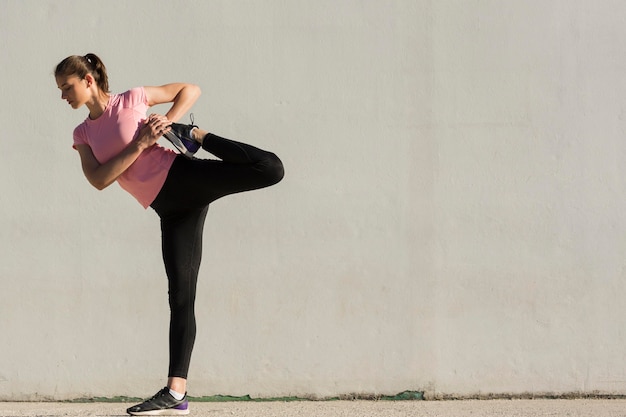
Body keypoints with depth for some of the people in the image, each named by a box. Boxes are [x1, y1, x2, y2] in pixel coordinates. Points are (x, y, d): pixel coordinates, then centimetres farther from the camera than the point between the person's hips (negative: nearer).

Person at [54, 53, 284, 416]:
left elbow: (191, 90, 13)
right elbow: (99, 180, -2)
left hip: (184, 177, -3)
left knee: (270, 169, -26)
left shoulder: (131, 100, 5)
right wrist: (140, 144, -11)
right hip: (169, 208, 3)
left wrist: (170, 121, -4)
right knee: (180, 293, -6)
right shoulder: (83, 134, 15)